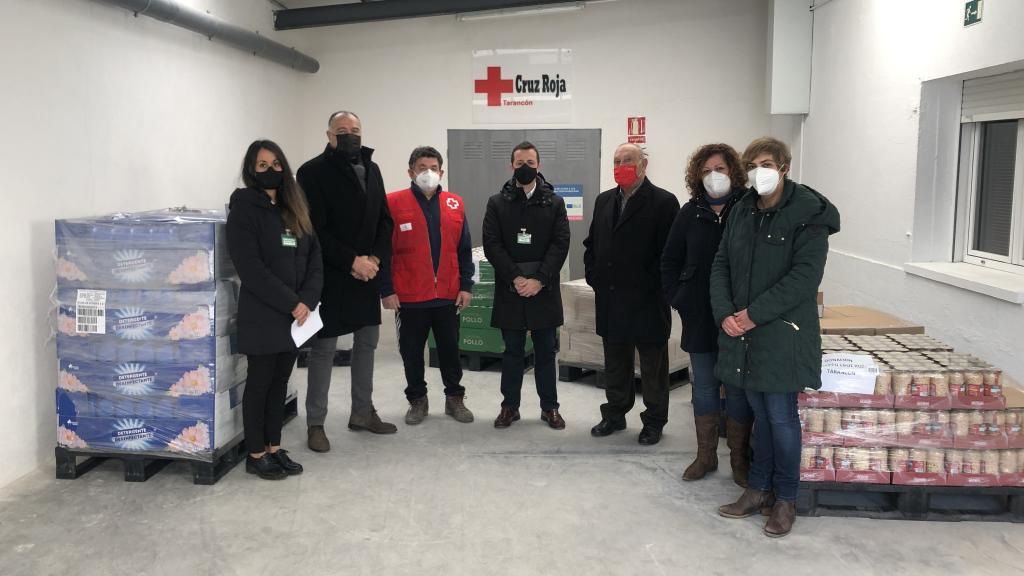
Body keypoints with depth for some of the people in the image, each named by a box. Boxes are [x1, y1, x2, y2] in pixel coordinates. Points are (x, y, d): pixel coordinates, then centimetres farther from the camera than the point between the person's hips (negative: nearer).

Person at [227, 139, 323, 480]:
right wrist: (290, 303, -18)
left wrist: (307, 300, -8)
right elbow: (251, 268, -16)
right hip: (262, 315, -6)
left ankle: (274, 448, 24)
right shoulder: (244, 209, -8)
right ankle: (256, 455, 15)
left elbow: (314, 258, 8)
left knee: (281, 382, 13)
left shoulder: (294, 209, 12)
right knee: (260, 383, 4)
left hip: (295, 313, 6)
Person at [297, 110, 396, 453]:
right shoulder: (313, 172, -9)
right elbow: (315, 229, -16)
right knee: (323, 350, 1)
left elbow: (385, 220, 10)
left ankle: (362, 412, 28)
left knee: (367, 343, 14)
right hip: (331, 276, -6)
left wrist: (375, 258, -6)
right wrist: (352, 261, -18)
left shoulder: (371, 170, 11)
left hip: (367, 274, 7)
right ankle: (315, 423, 12)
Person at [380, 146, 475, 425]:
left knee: (450, 349, 12)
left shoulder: (455, 204, 5)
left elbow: (464, 250, 8)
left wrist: (466, 286, 2)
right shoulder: (393, 204, -5)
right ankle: (417, 400, 26)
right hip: (409, 296, -2)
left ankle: (455, 398, 27)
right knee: (412, 352, 10)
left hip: (448, 295, 2)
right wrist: (387, 290, -9)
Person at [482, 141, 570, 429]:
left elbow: (560, 244, -3)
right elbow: (491, 245, -3)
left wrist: (539, 280, -13)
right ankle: (510, 405, 19)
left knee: (546, 351, 8)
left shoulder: (554, 202, 4)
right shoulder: (497, 203, 4)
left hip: (544, 288, 0)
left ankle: (550, 407, 18)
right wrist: (516, 278, -13)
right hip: (509, 288, 0)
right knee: (512, 352, 9)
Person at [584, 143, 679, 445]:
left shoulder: (664, 202, -9)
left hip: (647, 301, -5)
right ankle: (615, 414, 31)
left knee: (653, 366, 7)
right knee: (615, 363, 17)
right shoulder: (604, 200, 12)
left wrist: (650, 285, -14)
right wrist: (594, 276, 8)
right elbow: (591, 243, 18)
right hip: (610, 299, 6)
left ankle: (654, 421, 20)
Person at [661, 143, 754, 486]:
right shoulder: (691, 212, 4)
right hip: (700, 317, 4)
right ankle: (706, 455, 27)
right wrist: (676, 298, 4)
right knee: (703, 387, 13)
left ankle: (739, 459, 21)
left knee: (738, 389, 7)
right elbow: (670, 260, 11)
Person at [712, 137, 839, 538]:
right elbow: (721, 265, 9)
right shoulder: (742, 211, 10)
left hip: (782, 333, -5)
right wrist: (725, 313, -7)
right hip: (742, 330, 5)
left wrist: (753, 314, -18)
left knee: (781, 415, 1)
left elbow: (804, 276, -16)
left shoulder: (808, 214, -8)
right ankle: (760, 488, 27)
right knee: (760, 412, 14)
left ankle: (786, 498, 18)